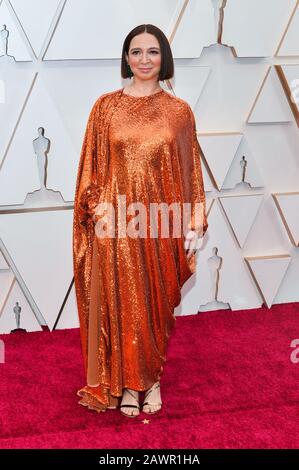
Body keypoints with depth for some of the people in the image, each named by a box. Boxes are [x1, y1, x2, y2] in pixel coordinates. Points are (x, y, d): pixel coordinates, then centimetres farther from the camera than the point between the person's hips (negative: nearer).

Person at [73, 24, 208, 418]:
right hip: (116, 224, 0)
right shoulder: (106, 106, 3)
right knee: (120, 303, 7)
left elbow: (191, 170, 4)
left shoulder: (179, 110, 4)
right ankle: (126, 382, 24)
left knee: (157, 303, 11)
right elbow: (92, 166, 3)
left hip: (161, 223, 1)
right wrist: (98, 208, -9)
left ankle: (151, 376, 30)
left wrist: (196, 221, -1)